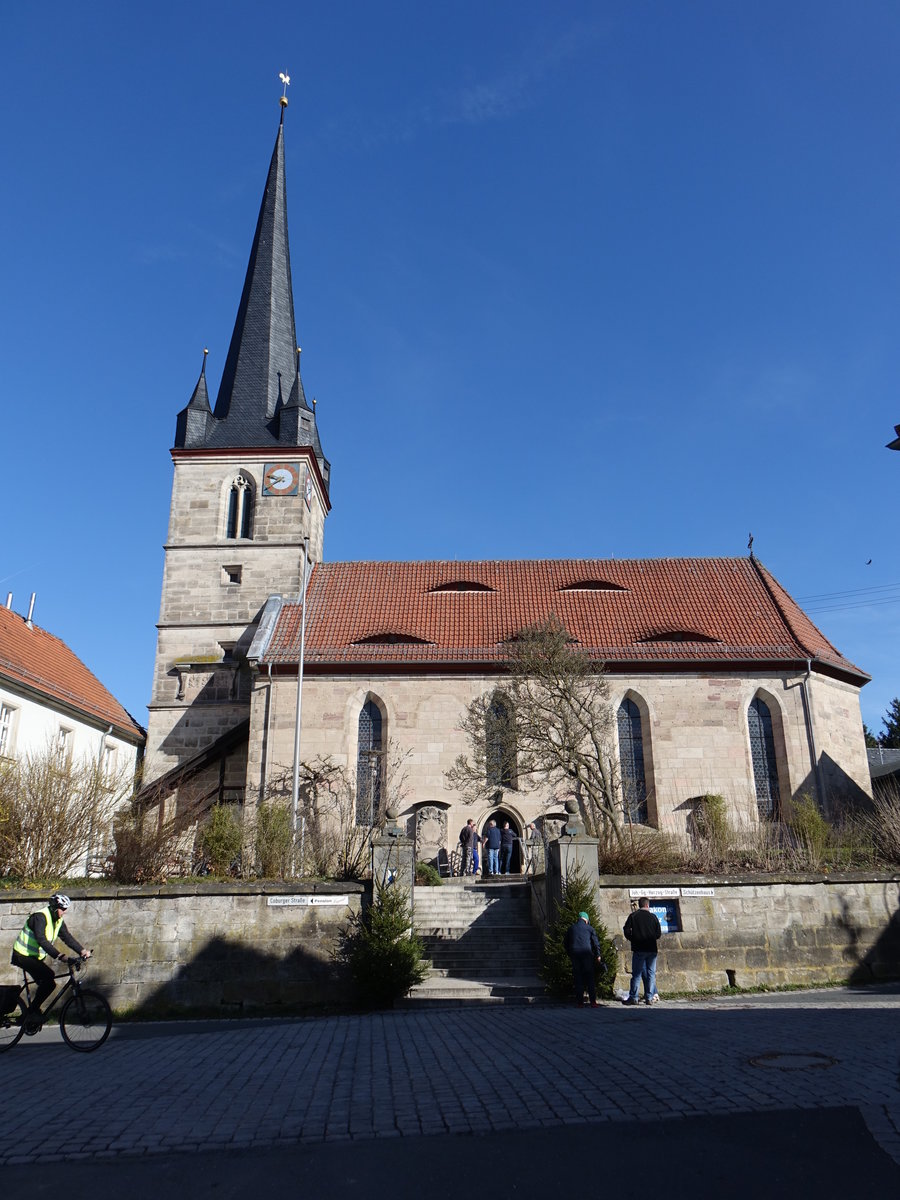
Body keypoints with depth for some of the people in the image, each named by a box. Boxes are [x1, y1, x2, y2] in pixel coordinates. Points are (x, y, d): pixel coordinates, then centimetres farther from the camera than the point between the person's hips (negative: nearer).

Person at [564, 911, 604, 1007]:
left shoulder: (570, 928, 17)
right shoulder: (590, 928, 8)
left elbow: (566, 944, 20)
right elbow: (596, 942, 4)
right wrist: (598, 955, 10)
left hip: (574, 953, 2)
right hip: (586, 953, -2)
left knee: (578, 978, 8)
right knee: (589, 977, 1)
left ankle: (579, 1000, 6)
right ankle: (593, 1001, -5)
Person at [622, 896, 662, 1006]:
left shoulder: (633, 916, -1)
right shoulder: (653, 917, 3)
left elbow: (626, 931, -4)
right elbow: (658, 934, 4)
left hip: (638, 949, -1)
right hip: (652, 949, 1)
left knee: (636, 974, 2)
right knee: (651, 973, 8)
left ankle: (633, 997, -1)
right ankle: (649, 998, 6)